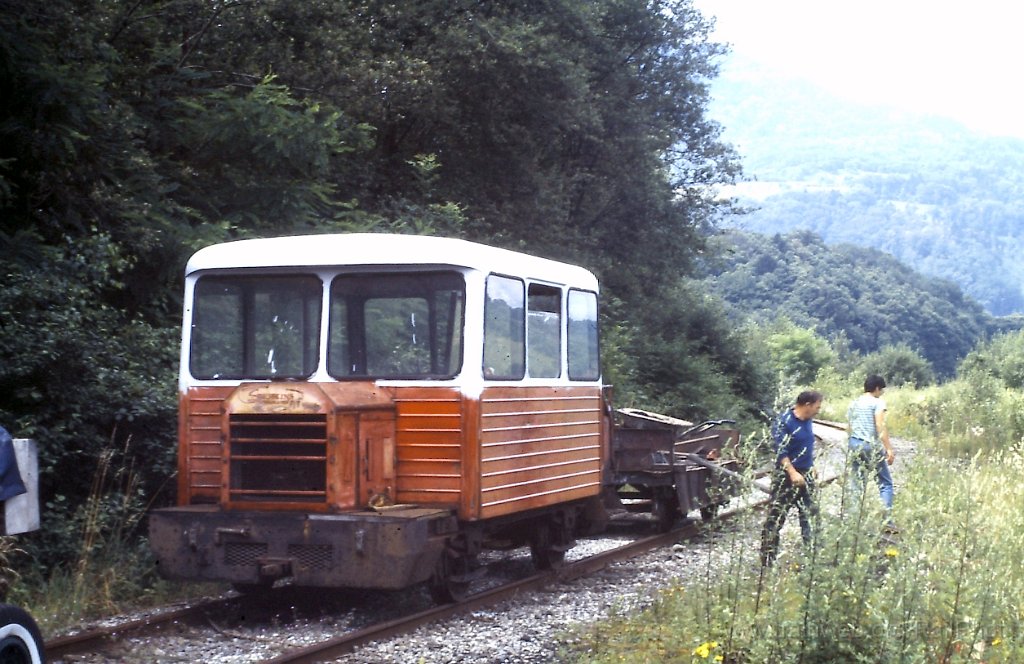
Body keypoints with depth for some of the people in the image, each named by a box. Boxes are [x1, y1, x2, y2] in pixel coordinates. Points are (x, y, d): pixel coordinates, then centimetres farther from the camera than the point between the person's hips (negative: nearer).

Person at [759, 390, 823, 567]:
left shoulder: (808, 421, 8)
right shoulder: (784, 422, -16)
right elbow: (780, 451, -21)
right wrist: (793, 473, -28)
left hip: (805, 475, 8)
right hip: (786, 476, -8)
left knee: (809, 516, 13)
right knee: (775, 519, -4)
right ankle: (767, 560, -1)